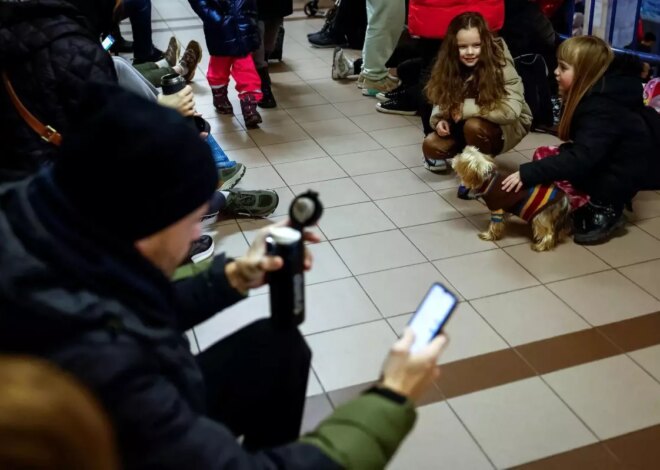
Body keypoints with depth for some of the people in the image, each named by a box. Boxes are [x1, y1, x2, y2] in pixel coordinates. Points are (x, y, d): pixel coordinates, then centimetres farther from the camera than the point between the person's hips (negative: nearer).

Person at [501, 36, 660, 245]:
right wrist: (562, 151, -10)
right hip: (604, 159, 9)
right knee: (548, 157, -7)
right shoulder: (594, 93, -2)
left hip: (624, 172, -9)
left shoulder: (603, 110, -30)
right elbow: (583, 148, 7)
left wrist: (527, 173, -41)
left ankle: (606, 210, -6)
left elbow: (581, 158, -39)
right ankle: (595, 205, 5)